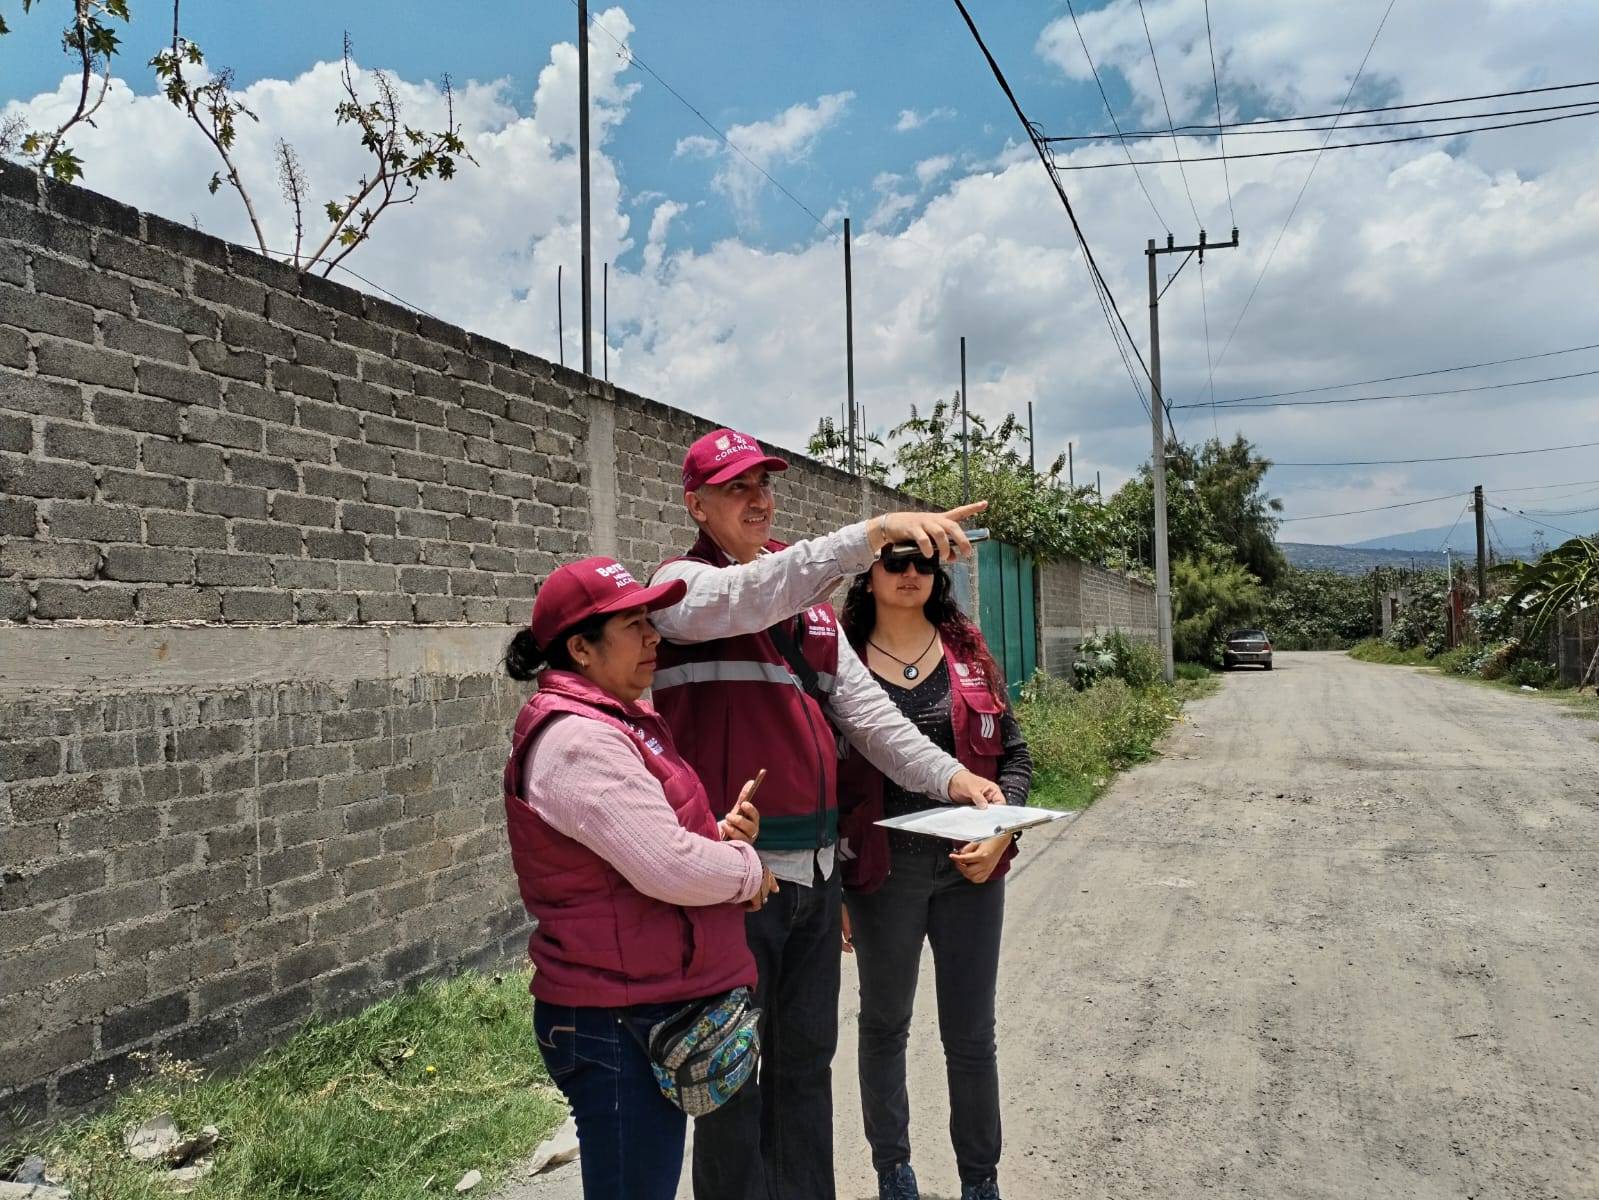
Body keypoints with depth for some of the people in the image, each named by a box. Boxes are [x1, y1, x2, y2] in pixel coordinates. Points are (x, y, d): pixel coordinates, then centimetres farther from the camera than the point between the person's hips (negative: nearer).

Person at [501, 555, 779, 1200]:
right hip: (619, 1025, -10)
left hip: (659, 1006, 10)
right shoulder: (576, 740, -21)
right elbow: (667, 867, -27)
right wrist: (749, 870, -8)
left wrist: (723, 834, -1)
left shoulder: (624, 722, 12)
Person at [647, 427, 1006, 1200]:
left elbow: (861, 706, 9)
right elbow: (745, 600, -30)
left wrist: (946, 775, -4)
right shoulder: (683, 584, -6)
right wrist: (870, 534, -41)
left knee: (806, 1059, 18)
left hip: (814, 866, 7)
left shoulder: (809, 596, 14)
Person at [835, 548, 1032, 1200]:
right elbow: (824, 778, -3)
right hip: (882, 870, -1)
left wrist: (1000, 829, -11)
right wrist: (830, 884, -2)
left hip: (971, 864, 2)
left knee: (971, 1033, 12)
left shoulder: (968, 651, 2)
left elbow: (1014, 753, 5)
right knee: (884, 1023, 17)